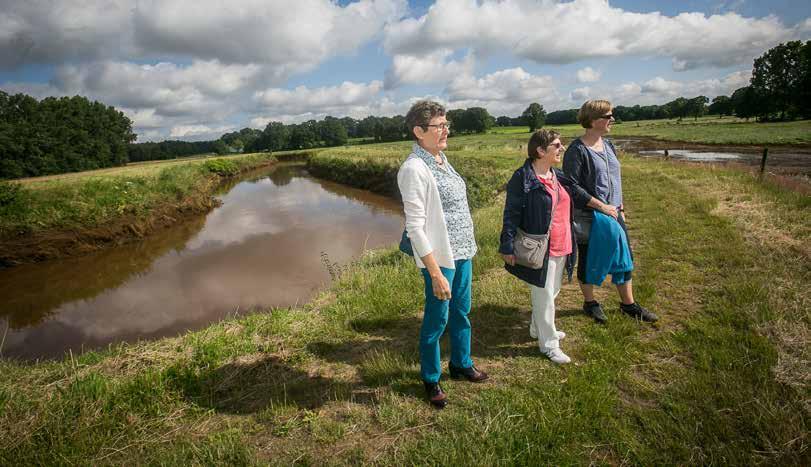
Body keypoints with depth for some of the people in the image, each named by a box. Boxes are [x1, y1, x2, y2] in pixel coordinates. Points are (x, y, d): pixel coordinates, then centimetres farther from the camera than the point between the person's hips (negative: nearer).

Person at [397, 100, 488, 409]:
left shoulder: (441, 159, 8)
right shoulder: (415, 169, -19)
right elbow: (415, 227, -21)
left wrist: (467, 249, 16)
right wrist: (435, 273, -21)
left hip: (462, 251, 8)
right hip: (439, 256, -8)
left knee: (461, 311, 21)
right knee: (437, 320, 7)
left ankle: (461, 364, 43)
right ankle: (431, 380, 29)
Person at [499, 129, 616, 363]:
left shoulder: (558, 176, 9)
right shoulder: (522, 179, -16)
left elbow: (578, 194, 26)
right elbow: (511, 215, -16)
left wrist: (602, 206, 31)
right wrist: (508, 247, -17)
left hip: (562, 248, 9)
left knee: (552, 291, 20)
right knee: (544, 295, 2)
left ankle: (538, 329, 39)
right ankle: (549, 343, 16)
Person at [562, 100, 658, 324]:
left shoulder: (607, 145, 9)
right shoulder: (577, 150, -16)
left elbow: (615, 178, 18)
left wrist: (620, 206, 17)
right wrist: (598, 206, -18)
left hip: (612, 213, 8)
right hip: (588, 218, -8)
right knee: (588, 259, 9)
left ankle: (628, 303, 29)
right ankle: (589, 302, 28)